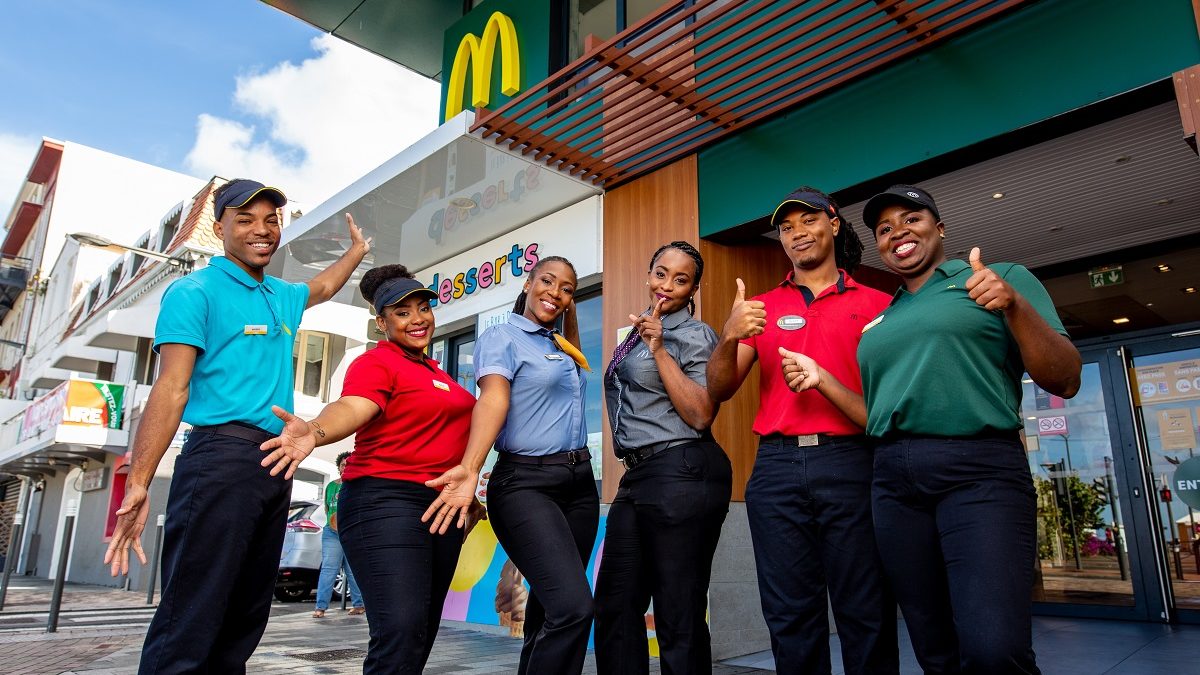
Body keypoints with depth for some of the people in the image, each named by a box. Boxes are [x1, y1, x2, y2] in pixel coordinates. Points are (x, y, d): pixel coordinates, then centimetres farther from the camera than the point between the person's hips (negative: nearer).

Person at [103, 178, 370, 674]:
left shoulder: (282, 297, 18)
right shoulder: (195, 292, -3)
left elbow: (322, 288, 42)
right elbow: (171, 388, -11)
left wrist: (357, 250, 49)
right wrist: (138, 484, -17)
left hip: (276, 465, 8)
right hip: (222, 456, -8)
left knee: (243, 622, 11)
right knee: (189, 623, -8)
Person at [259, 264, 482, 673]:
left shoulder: (436, 372, 19)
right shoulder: (376, 364, -5)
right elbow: (352, 408, -25)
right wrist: (314, 432, -46)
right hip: (387, 502, -8)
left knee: (423, 634, 11)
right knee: (400, 632, -19)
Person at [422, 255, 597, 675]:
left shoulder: (556, 344, 16)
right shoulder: (500, 338, -4)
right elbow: (493, 399, -21)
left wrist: (570, 310, 23)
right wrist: (470, 469, -37)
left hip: (579, 482, 7)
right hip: (526, 484, -7)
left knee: (548, 612, 11)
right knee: (573, 608, -20)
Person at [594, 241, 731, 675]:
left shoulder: (694, 334, -5)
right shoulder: (638, 333, 18)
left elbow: (700, 416, -17)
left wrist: (659, 348, -18)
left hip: (682, 475, -8)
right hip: (637, 477, 8)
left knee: (679, 616, 0)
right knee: (615, 608, 11)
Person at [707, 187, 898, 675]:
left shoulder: (876, 304, 8)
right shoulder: (760, 308, 14)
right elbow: (719, 390, 7)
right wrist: (730, 337, -12)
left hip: (850, 461, -1)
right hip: (776, 466, 2)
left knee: (866, 612, 4)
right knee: (791, 615, 8)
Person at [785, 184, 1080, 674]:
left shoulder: (1006, 278, 8)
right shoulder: (877, 323, 21)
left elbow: (1065, 381, -1)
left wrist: (1015, 306, -16)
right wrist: (821, 378, 9)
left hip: (978, 467, -5)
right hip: (893, 481, 5)